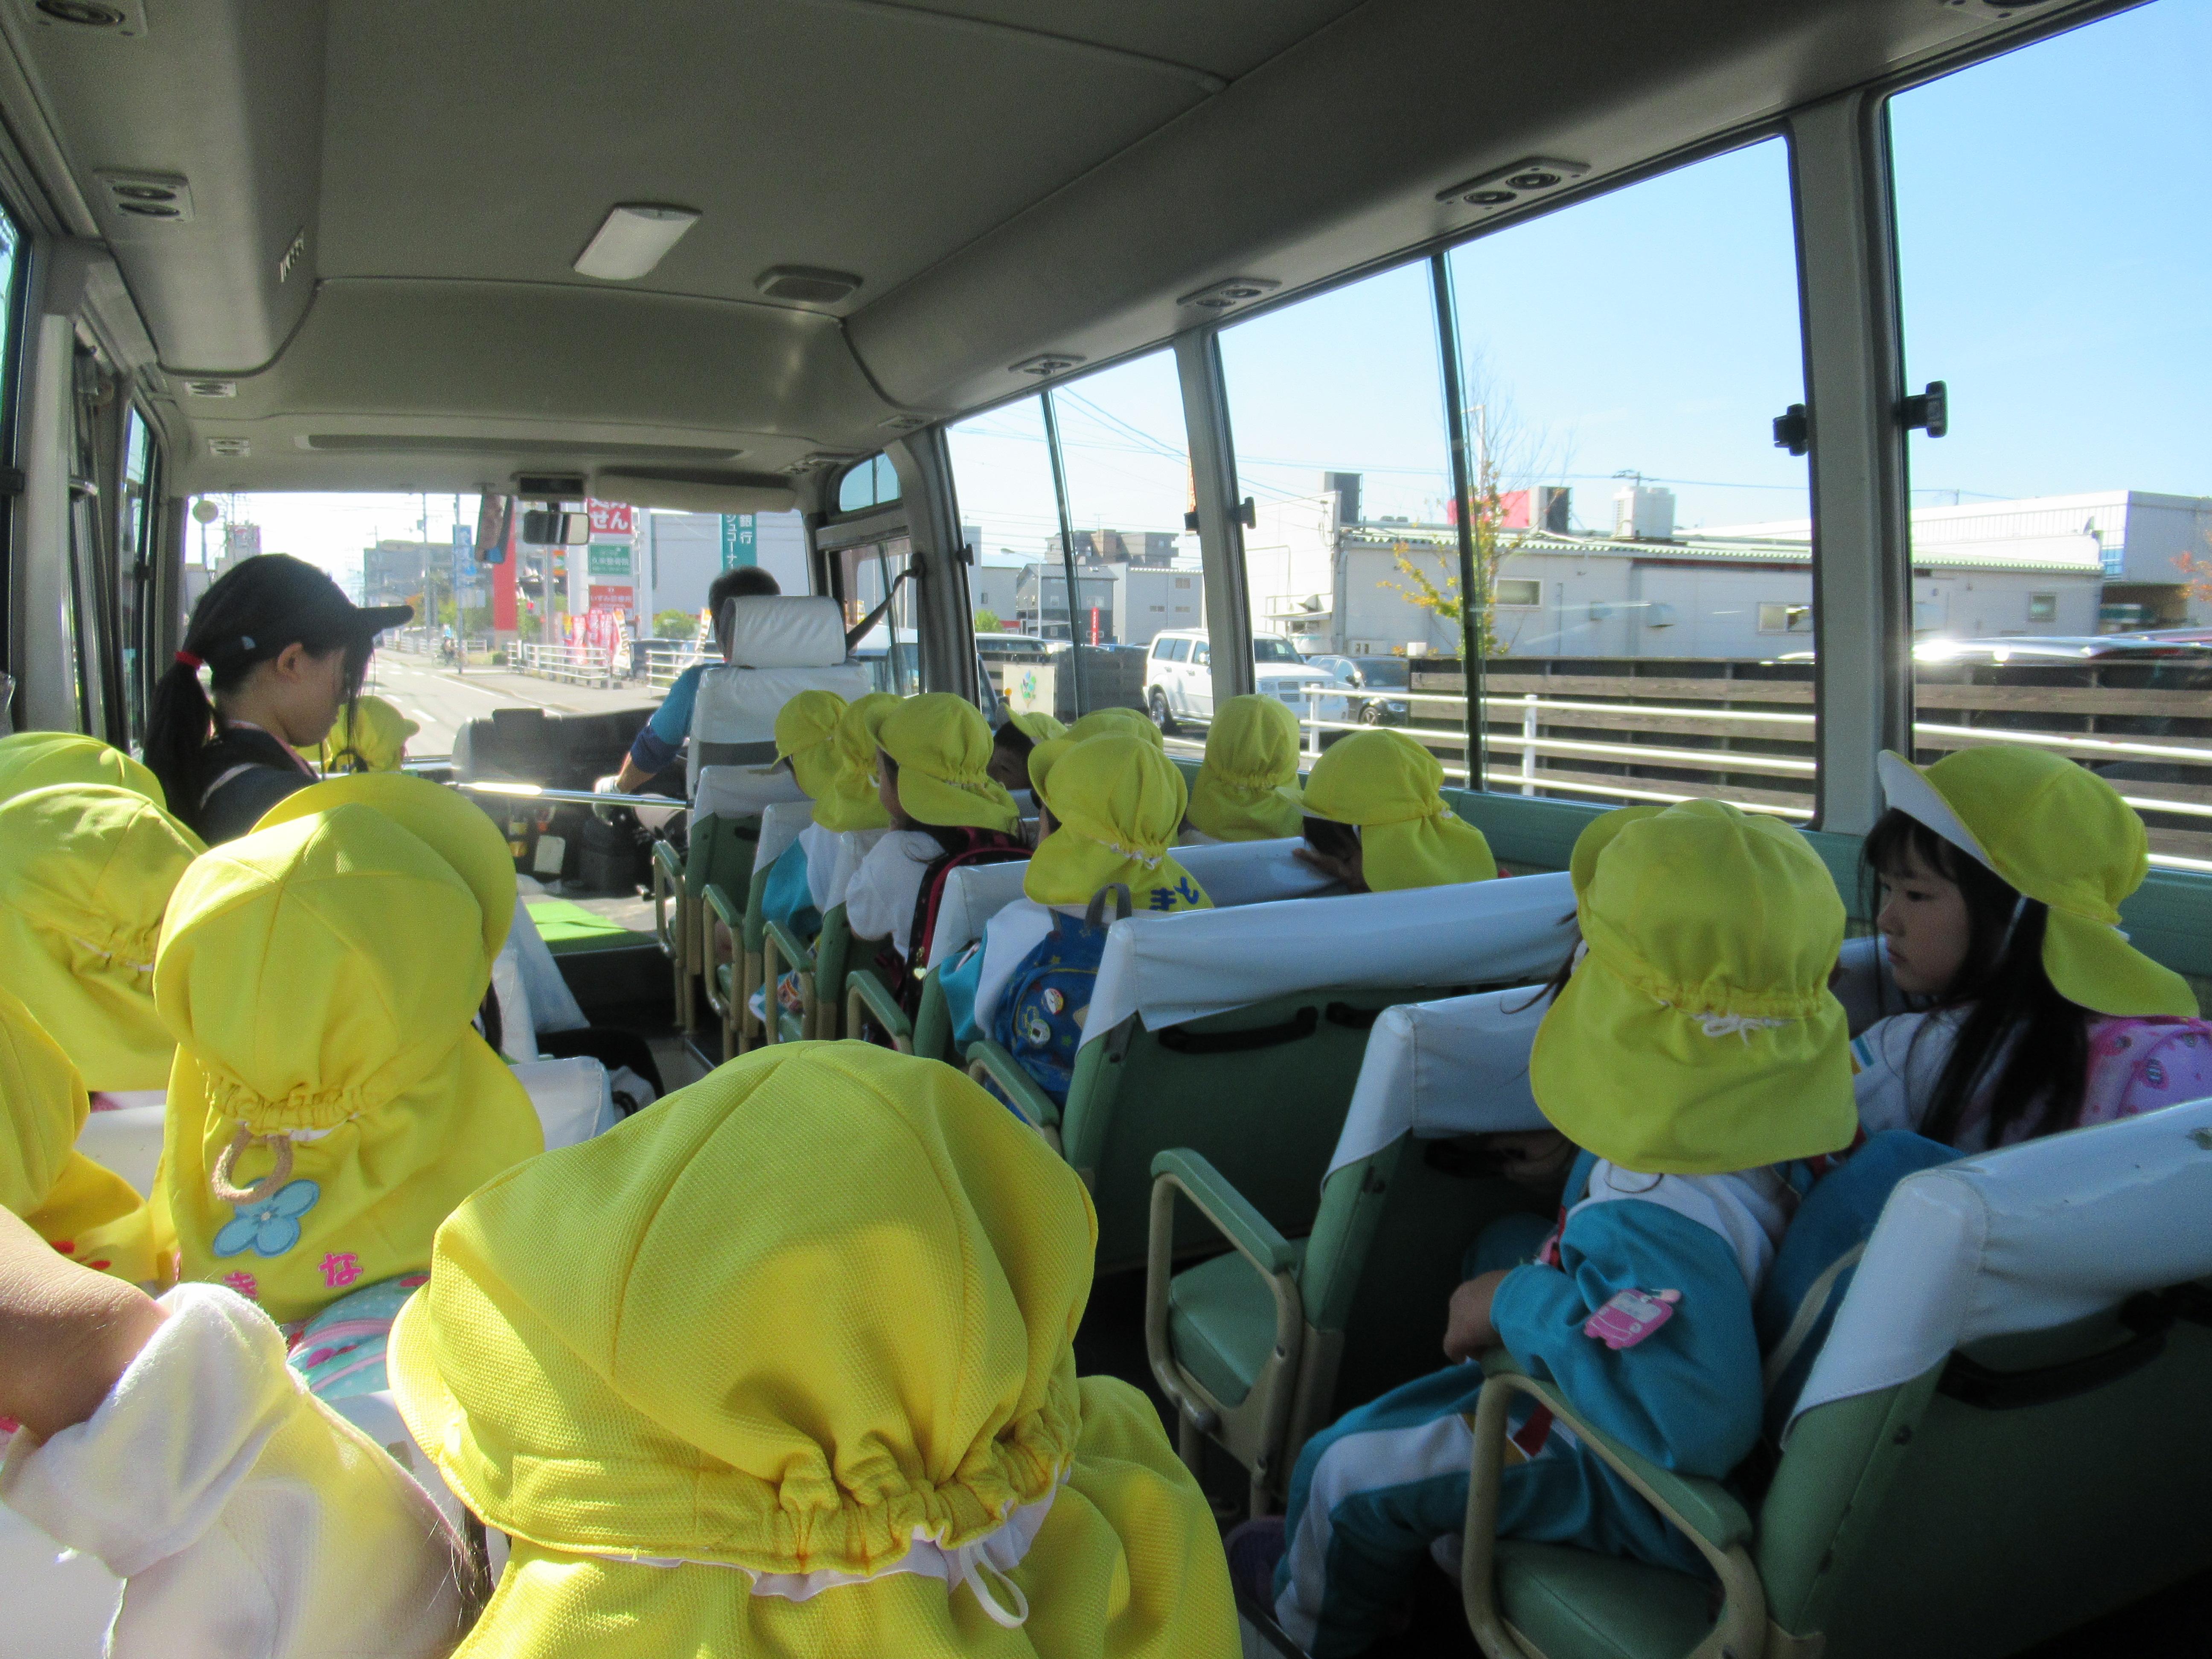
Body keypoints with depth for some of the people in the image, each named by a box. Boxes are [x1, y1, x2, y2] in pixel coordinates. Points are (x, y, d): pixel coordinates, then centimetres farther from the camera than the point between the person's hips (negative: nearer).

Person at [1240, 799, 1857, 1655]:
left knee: (1347, 1469, 1)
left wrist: (1521, 1305, -39)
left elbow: (1692, 1413, -52)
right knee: (1504, 1244, 29)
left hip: (1639, 1487, -9)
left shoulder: (1657, 1218, -44)